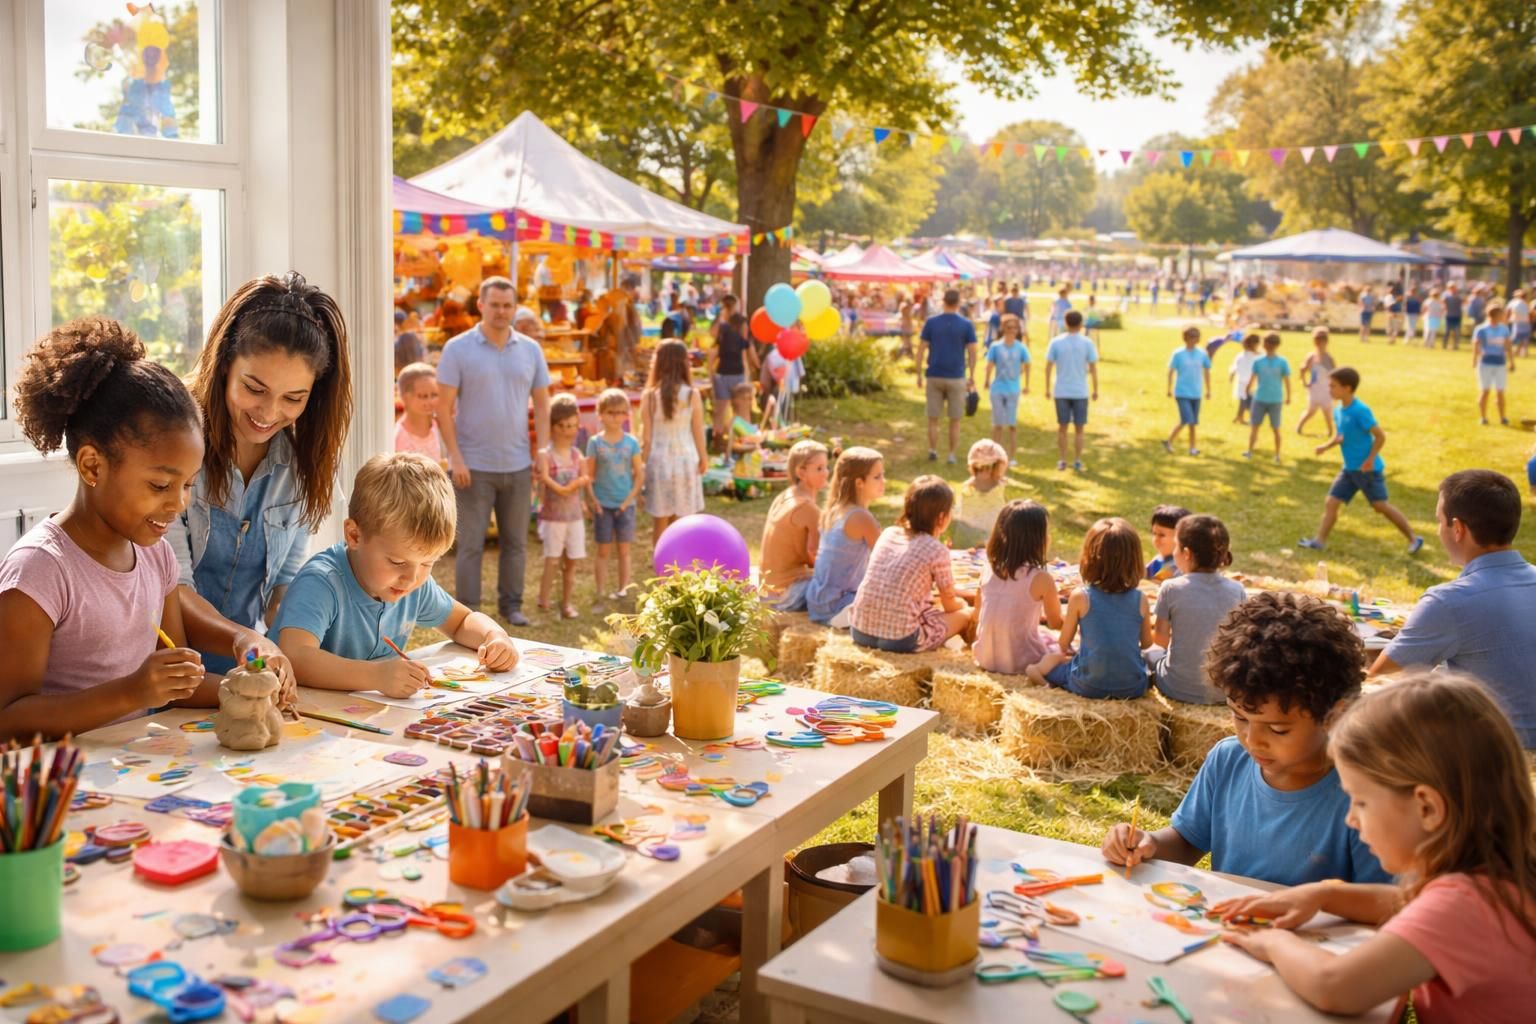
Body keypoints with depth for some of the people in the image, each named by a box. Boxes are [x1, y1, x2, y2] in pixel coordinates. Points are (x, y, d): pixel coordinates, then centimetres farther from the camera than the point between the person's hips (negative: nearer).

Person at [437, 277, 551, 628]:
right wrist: (456, 458, -12)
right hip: (474, 466, -3)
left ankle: (511, 605, 23)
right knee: (471, 543, 2)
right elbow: (443, 408, -6)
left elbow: (541, 404, 10)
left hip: (518, 465, 4)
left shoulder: (530, 349, 6)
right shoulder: (458, 349, -4)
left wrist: (542, 451, 0)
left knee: (515, 542, 11)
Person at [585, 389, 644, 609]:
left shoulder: (631, 442, 0)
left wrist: (629, 499, -7)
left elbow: (639, 475, 1)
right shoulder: (595, 442, -2)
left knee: (624, 550, 7)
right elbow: (589, 475, -2)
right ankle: (601, 595, 6)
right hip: (603, 505, -1)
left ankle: (623, 591, 14)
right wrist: (593, 500, -11)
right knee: (603, 551, 4)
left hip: (625, 504, 1)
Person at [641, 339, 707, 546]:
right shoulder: (692, 396, -7)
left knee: (660, 522, 10)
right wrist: (703, 458, 16)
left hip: (658, 461, 0)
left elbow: (646, 436, -6)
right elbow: (698, 432, 0)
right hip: (686, 460, 0)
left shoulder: (650, 396, -9)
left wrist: (642, 461, 7)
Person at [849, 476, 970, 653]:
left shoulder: (888, 533, 10)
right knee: (967, 613, 13)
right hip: (899, 639, -6)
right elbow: (950, 606, 7)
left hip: (859, 631, 6)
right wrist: (962, 603, 30)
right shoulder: (937, 550, -6)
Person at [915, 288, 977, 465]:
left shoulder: (931, 322, -2)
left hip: (934, 376, 1)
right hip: (957, 377, -1)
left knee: (933, 418, 11)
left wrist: (919, 374, 5)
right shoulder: (967, 325, -3)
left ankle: (933, 451, 11)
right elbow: (972, 352, -3)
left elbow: (921, 349, -2)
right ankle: (952, 455, 9)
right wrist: (972, 377, 5)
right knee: (955, 420, 8)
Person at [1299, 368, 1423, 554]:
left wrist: (1370, 459, -19)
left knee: (1381, 506, 1)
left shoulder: (1360, 411, -21)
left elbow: (1380, 436, -18)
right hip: (1349, 469, 8)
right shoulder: (1338, 411, 4)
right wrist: (1326, 446, 0)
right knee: (1331, 502, 1)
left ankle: (1413, 538, 15)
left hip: (1368, 469, -8)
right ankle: (1319, 541, 5)